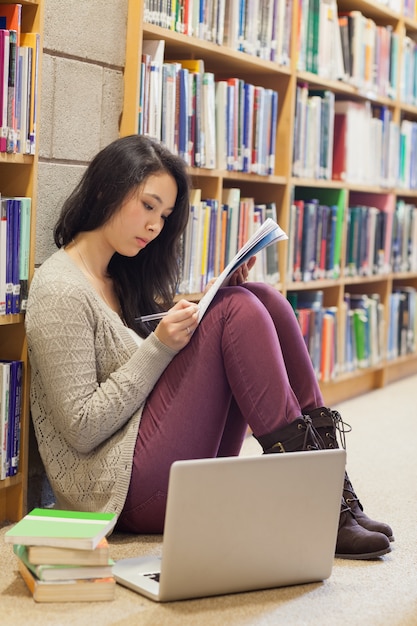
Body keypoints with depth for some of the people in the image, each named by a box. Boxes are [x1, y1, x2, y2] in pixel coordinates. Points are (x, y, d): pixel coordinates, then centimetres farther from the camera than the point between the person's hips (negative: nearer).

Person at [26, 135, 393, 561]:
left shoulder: (120, 277, 17)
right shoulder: (60, 291, -12)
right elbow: (82, 429, -16)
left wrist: (217, 296, 2)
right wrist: (158, 346, -20)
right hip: (123, 489, -9)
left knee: (261, 299, -2)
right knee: (237, 309, -18)